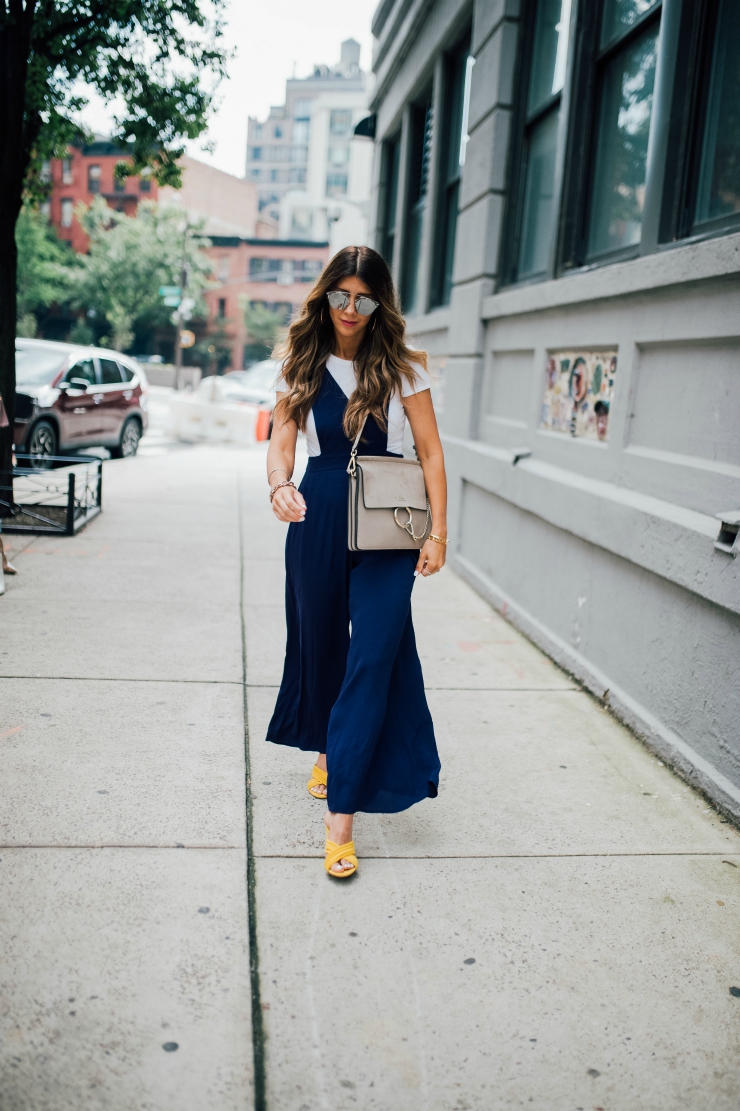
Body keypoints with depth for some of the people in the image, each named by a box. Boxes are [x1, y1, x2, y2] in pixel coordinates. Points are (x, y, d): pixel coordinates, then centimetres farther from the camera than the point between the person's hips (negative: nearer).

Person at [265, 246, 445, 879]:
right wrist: (280, 485, -21)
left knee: (374, 656, -10)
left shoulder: (401, 367, 0)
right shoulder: (303, 365, 6)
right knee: (320, 641, 15)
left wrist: (437, 532, -6)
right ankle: (328, 746, 43)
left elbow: (430, 452, 0)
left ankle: (341, 811, -6)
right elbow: (282, 442, 2)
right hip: (318, 518, 3)